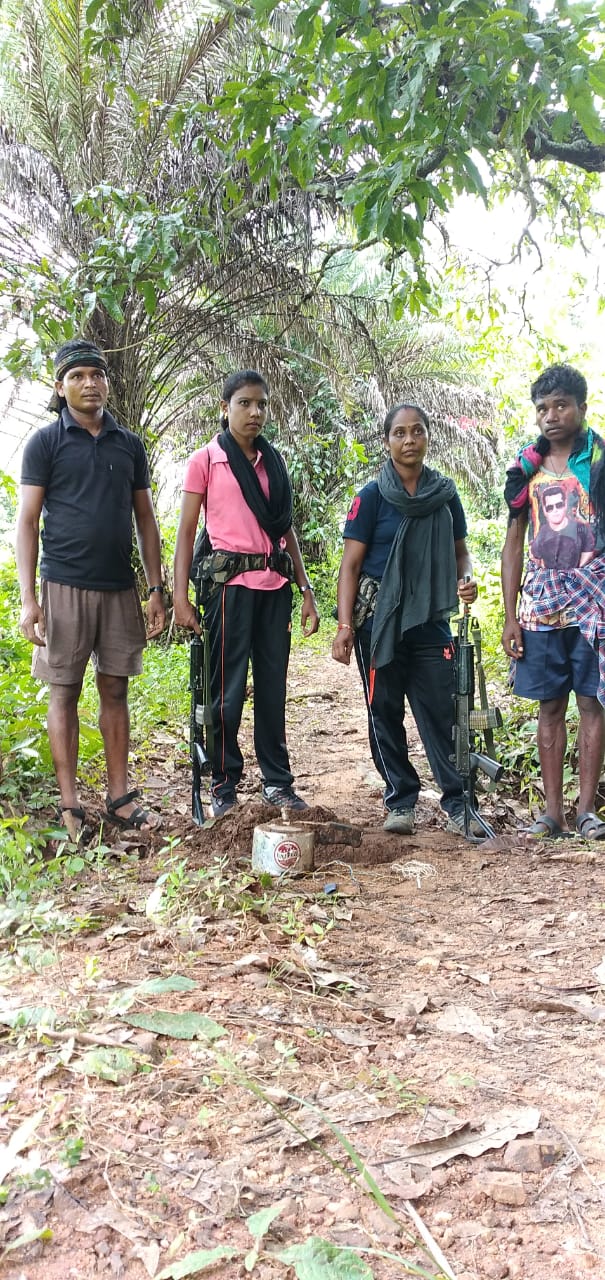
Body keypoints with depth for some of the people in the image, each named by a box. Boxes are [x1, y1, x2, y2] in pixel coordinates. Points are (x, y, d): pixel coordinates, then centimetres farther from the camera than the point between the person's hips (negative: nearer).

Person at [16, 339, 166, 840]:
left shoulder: (130, 444, 11)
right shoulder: (45, 442, 1)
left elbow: (145, 520, 13)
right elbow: (27, 521, -3)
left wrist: (157, 588, 7)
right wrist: (28, 598, -11)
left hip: (120, 587, 3)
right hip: (65, 587, -3)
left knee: (115, 690, 8)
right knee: (65, 692, 2)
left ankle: (119, 797, 16)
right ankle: (70, 805, 9)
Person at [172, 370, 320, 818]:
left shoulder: (274, 461, 14)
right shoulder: (206, 460, 0)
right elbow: (186, 532, -2)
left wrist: (306, 590, 10)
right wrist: (180, 597, -10)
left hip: (275, 583, 4)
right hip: (231, 581, -4)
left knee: (273, 685, 8)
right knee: (228, 688, -1)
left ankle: (278, 780, 17)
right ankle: (224, 785, 10)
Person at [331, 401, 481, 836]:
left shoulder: (446, 494, 7)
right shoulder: (372, 497, -2)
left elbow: (460, 551, 17)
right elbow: (351, 564, -4)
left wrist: (466, 579, -6)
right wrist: (345, 627, -12)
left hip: (430, 621, 2)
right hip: (379, 620, -2)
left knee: (441, 711, -2)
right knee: (385, 712, 5)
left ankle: (457, 804, 6)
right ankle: (401, 802, 16)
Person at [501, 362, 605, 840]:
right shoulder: (527, 465, 9)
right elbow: (514, 542, 11)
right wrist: (509, 616, 5)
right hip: (540, 603, 3)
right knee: (550, 705, 6)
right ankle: (553, 810, 11)